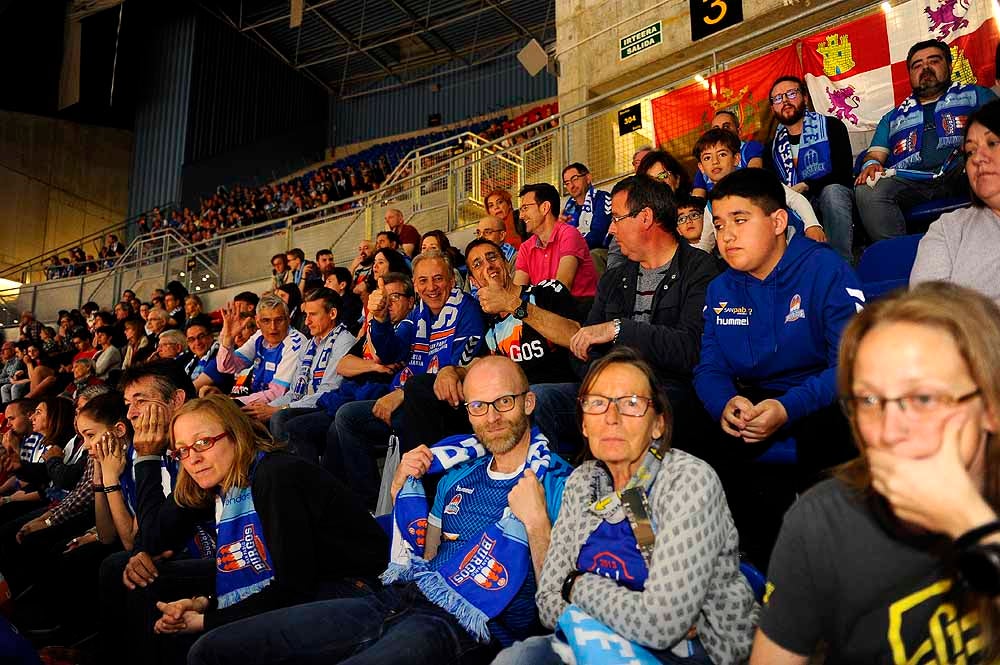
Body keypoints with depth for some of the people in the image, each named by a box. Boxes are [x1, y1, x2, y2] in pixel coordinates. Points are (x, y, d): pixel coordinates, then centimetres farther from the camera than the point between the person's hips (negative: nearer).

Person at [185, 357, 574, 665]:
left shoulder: (560, 483, -3)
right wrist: (403, 490, 8)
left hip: (464, 628, -7)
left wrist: (536, 523, -21)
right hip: (399, 598, 7)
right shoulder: (461, 471, 18)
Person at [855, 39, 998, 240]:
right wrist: (870, 164, -6)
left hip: (959, 173, -1)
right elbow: (875, 154, 21)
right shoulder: (893, 118, 34)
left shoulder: (974, 94, 28)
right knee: (866, 190, -31)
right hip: (910, 181, 1)